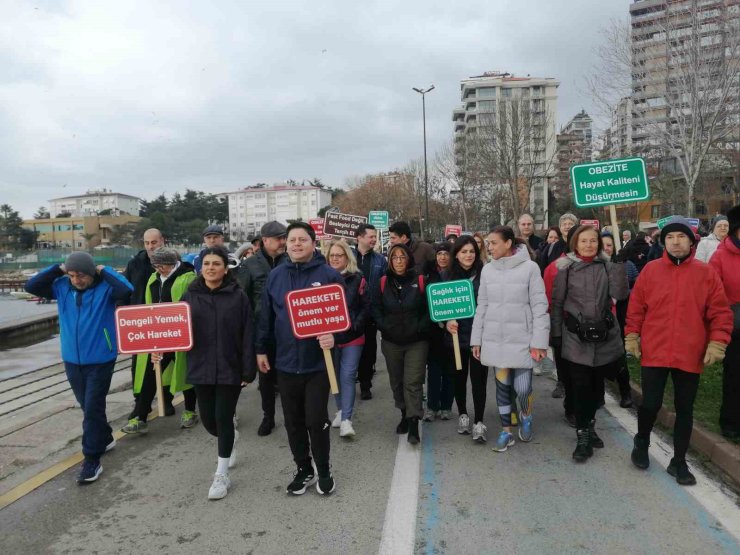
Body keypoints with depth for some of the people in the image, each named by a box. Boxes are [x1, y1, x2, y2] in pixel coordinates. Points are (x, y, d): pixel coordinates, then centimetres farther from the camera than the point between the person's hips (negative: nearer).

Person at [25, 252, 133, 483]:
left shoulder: (105, 288, -14)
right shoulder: (62, 287, 1)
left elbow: (127, 289, -32)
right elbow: (31, 286, 0)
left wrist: (104, 271, -20)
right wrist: (58, 269, -7)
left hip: (101, 360, -5)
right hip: (72, 360, 6)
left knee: (93, 408, -4)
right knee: (88, 407, 18)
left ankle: (92, 460, 5)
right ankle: (105, 439, 39)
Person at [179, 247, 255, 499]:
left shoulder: (238, 296, -7)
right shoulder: (190, 295, 3)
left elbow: (247, 335, -7)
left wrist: (248, 371, -10)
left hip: (230, 369, -3)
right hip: (201, 368, 3)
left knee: (223, 419, 1)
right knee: (208, 420, 11)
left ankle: (221, 475, 18)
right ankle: (231, 438, 46)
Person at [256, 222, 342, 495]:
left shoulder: (329, 275, -7)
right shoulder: (275, 276, 4)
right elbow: (266, 316, 10)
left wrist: (333, 335, -24)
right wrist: (261, 349, 11)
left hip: (317, 362, -4)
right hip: (285, 362, 4)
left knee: (316, 421, 3)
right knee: (293, 422, 14)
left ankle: (324, 471, 26)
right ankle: (303, 469, 33)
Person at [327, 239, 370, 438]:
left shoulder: (357, 279, -3)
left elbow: (366, 306, -2)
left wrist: (355, 326, -12)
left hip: (352, 336, -2)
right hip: (329, 336, 2)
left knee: (347, 376, -6)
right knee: (334, 375, 14)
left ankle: (346, 420, -2)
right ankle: (341, 410, 32)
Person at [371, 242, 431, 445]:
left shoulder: (420, 281, -6)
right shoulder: (383, 282, 2)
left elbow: (430, 308, -3)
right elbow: (375, 309, 5)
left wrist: (420, 327, -13)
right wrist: (384, 327, -7)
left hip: (416, 342, -3)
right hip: (391, 342, 3)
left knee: (413, 383, -7)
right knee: (397, 382, 15)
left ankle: (413, 425, -3)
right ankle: (404, 414, 33)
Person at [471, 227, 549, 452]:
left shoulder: (530, 267, -7)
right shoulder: (488, 270, 5)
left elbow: (539, 306, -7)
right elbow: (482, 306, 8)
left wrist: (539, 341, -11)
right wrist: (476, 339, 7)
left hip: (521, 338, -3)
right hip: (495, 338, 3)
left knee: (523, 388, -2)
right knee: (502, 385, 9)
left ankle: (526, 416, 31)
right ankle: (506, 431, 25)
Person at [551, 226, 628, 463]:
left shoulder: (607, 265, 2)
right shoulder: (565, 268, -4)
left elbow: (619, 294, -12)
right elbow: (557, 303, 0)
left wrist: (618, 265, -20)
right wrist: (556, 334, -1)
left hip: (605, 336, 3)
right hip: (576, 337, -3)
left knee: (597, 384, 15)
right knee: (581, 387, 0)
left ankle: (589, 425, 35)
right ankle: (583, 436, 11)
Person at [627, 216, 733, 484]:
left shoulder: (706, 273, 1)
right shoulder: (650, 270, 0)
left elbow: (721, 312, 1)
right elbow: (636, 307, 3)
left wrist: (717, 343, -7)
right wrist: (632, 336, 0)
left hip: (691, 355, 1)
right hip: (654, 352, -1)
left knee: (684, 409, 11)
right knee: (651, 404, 3)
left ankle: (679, 461, 26)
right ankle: (642, 442, 31)